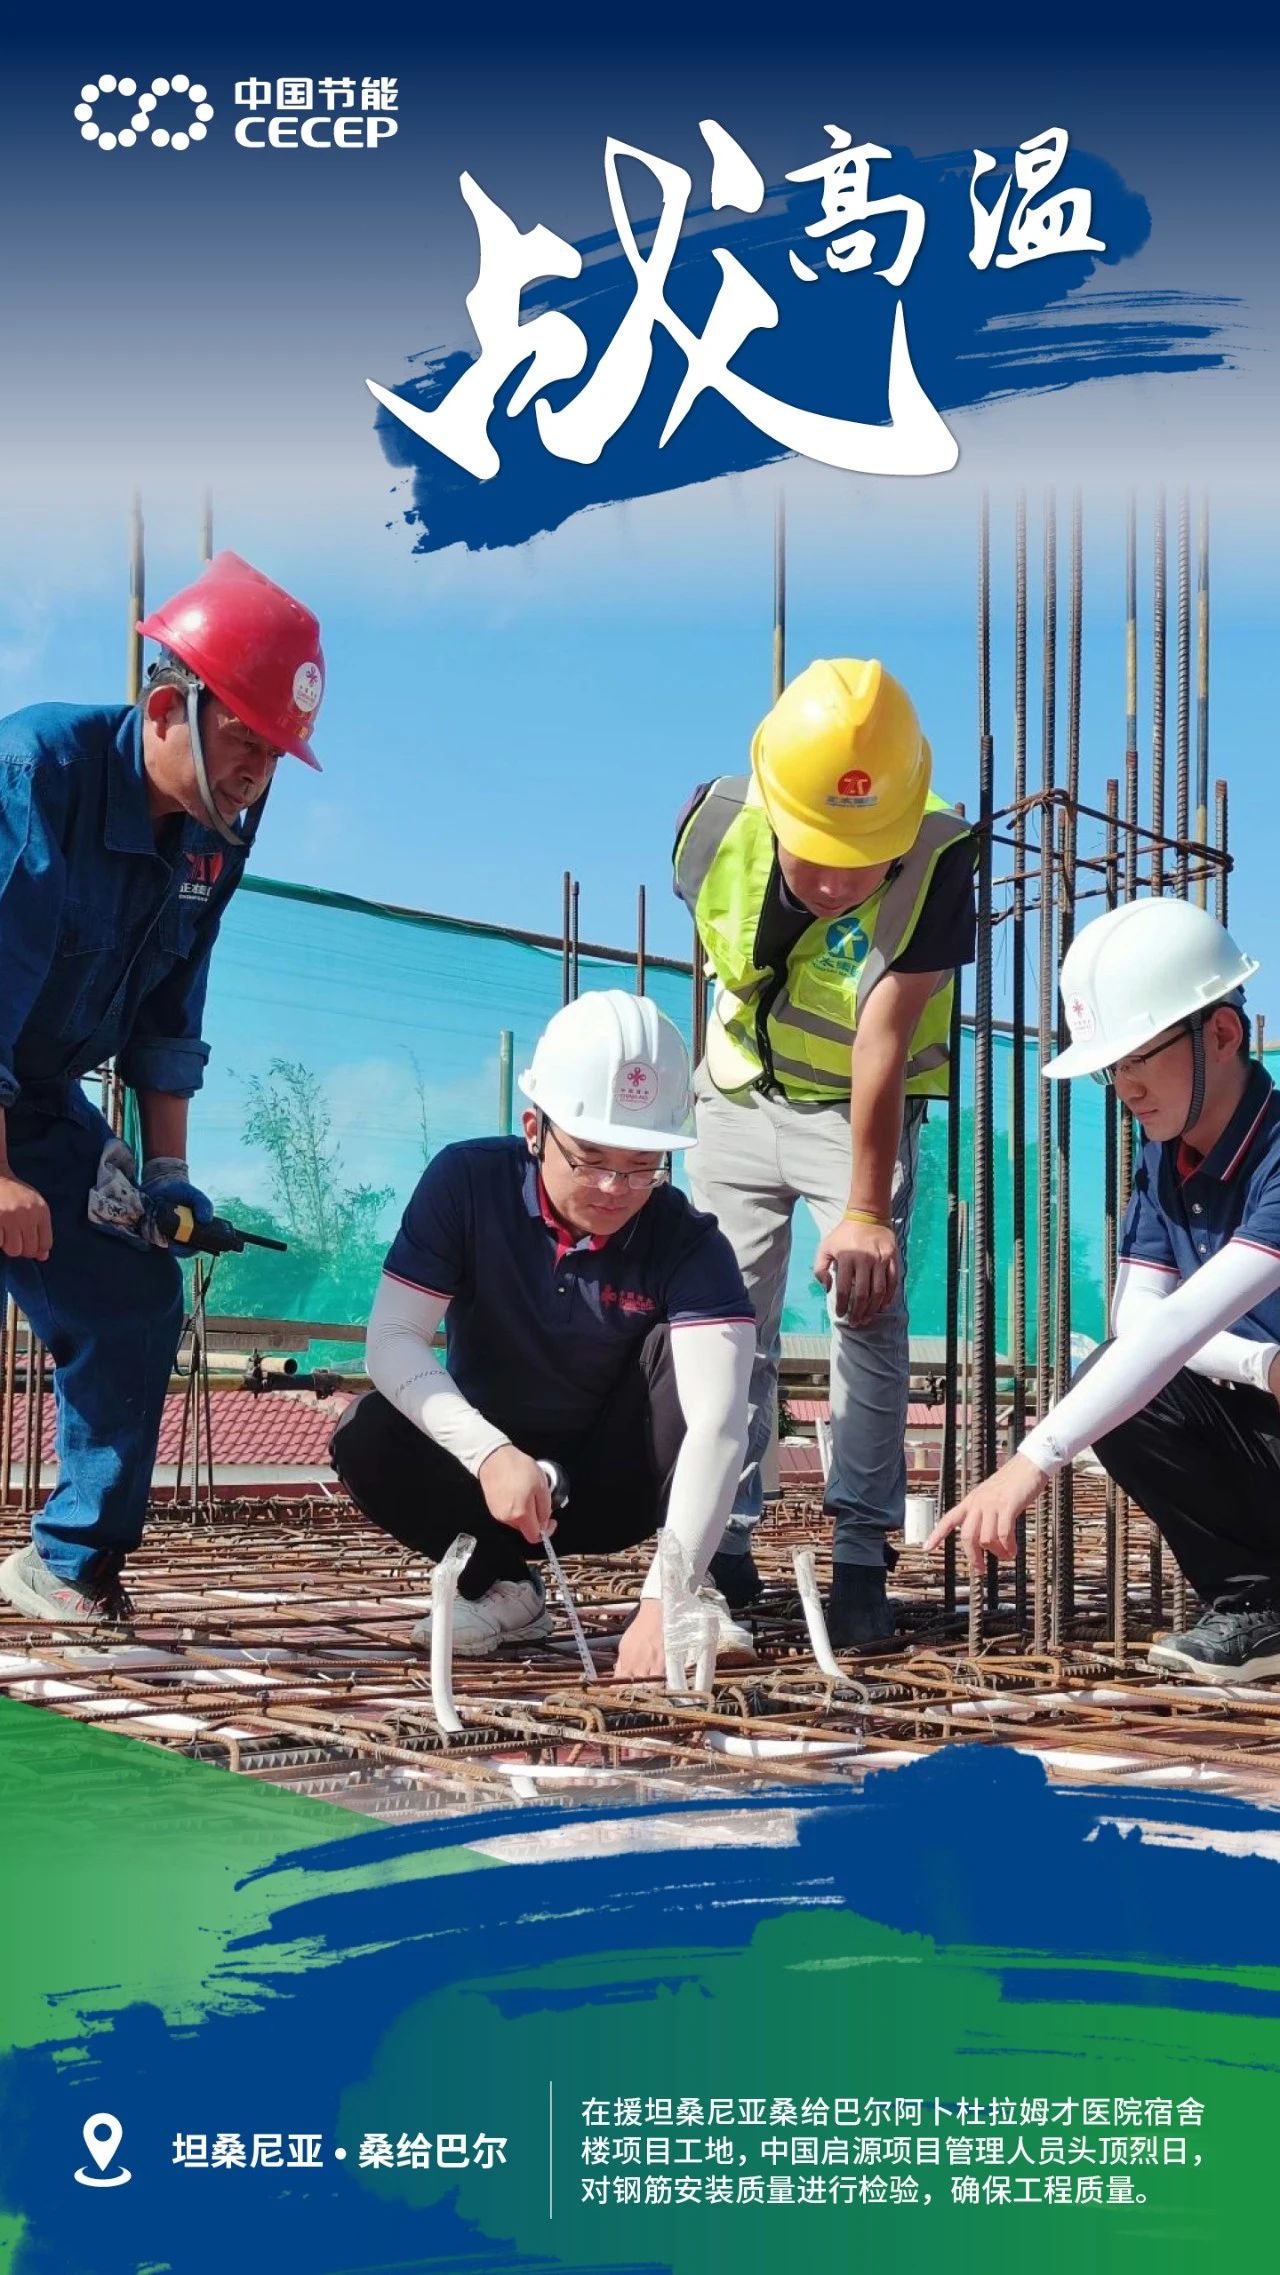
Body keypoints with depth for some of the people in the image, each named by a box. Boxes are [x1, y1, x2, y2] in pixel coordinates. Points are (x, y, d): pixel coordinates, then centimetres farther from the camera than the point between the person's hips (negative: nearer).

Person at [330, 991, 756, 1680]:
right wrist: (490, 1453, -39)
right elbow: (393, 1337, -21)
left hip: (618, 1484, -1)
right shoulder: (467, 1183, -17)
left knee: (677, 1347, -27)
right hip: (493, 1462, 1)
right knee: (367, 1436, -28)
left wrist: (664, 1600, -50)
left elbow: (717, 1421, -36)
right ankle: (502, 1587, -5)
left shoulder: (688, 1243, -23)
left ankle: (689, 1593, -18)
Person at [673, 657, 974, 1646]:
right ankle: (724, 1547, 12)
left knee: (869, 1313, -12)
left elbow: (881, 1041, -34)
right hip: (740, 1093, 3)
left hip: (864, 1106, -3)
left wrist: (866, 1211, -34)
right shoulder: (715, 825, -22)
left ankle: (862, 1560, -4)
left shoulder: (937, 861, -31)